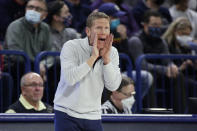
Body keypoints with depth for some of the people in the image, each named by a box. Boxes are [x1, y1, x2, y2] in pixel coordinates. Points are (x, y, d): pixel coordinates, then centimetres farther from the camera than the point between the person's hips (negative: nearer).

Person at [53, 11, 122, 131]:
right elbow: (70, 78, -24)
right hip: (67, 115, -4)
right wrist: (93, 57, -22)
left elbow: (113, 86, -6)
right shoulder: (71, 47, -10)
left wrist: (106, 58, -16)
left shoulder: (112, 52, 3)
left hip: (93, 116, 4)